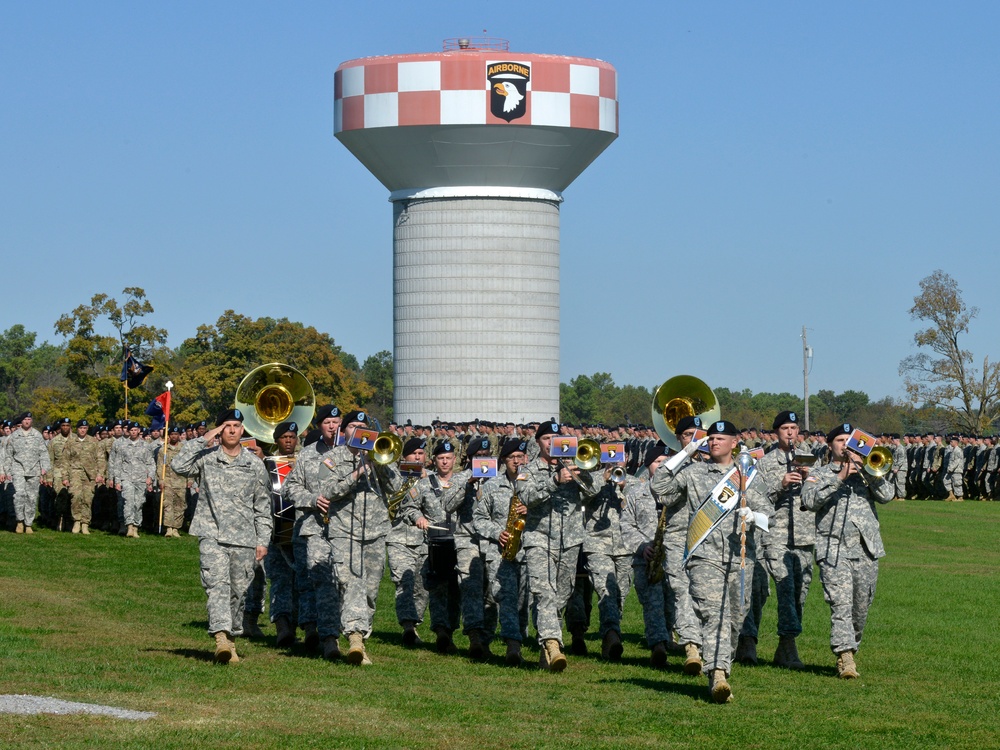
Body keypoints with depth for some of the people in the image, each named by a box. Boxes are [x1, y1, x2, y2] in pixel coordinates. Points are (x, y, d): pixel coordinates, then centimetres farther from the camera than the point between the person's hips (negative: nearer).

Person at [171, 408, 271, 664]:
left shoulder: (255, 465, 11)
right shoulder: (206, 458, 5)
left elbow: (262, 507, 14)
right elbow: (179, 465, -13)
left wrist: (263, 540, 7)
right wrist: (203, 440, -8)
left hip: (244, 539, 3)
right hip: (212, 535, -3)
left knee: (238, 592, 7)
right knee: (217, 585, -18)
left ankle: (232, 640, 19)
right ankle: (221, 638, -30)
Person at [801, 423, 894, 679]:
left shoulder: (866, 471, 19)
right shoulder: (819, 475, 13)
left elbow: (887, 495, 1)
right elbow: (810, 500, -8)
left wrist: (866, 471, -9)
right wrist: (839, 478, -15)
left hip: (866, 550, 3)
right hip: (833, 550, -3)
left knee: (861, 608, 7)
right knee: (841, 604, -16)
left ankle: (851, 648, 26)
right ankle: (845, 657, -24)